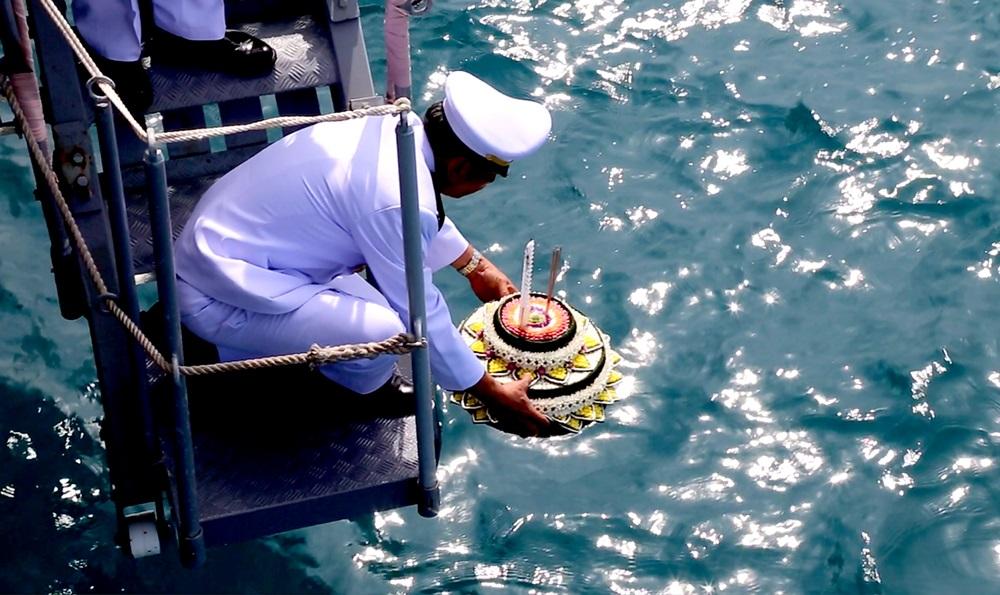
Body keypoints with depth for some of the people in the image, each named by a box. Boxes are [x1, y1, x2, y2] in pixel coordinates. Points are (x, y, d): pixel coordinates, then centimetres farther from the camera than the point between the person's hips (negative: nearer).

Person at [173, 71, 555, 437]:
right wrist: (490, 393, -4)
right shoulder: (397, 202, -28)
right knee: (383, 332, -25)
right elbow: (421, 315, -16)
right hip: (217, 298, -9)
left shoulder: (398, 126, -4)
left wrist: (476, 267, 31)